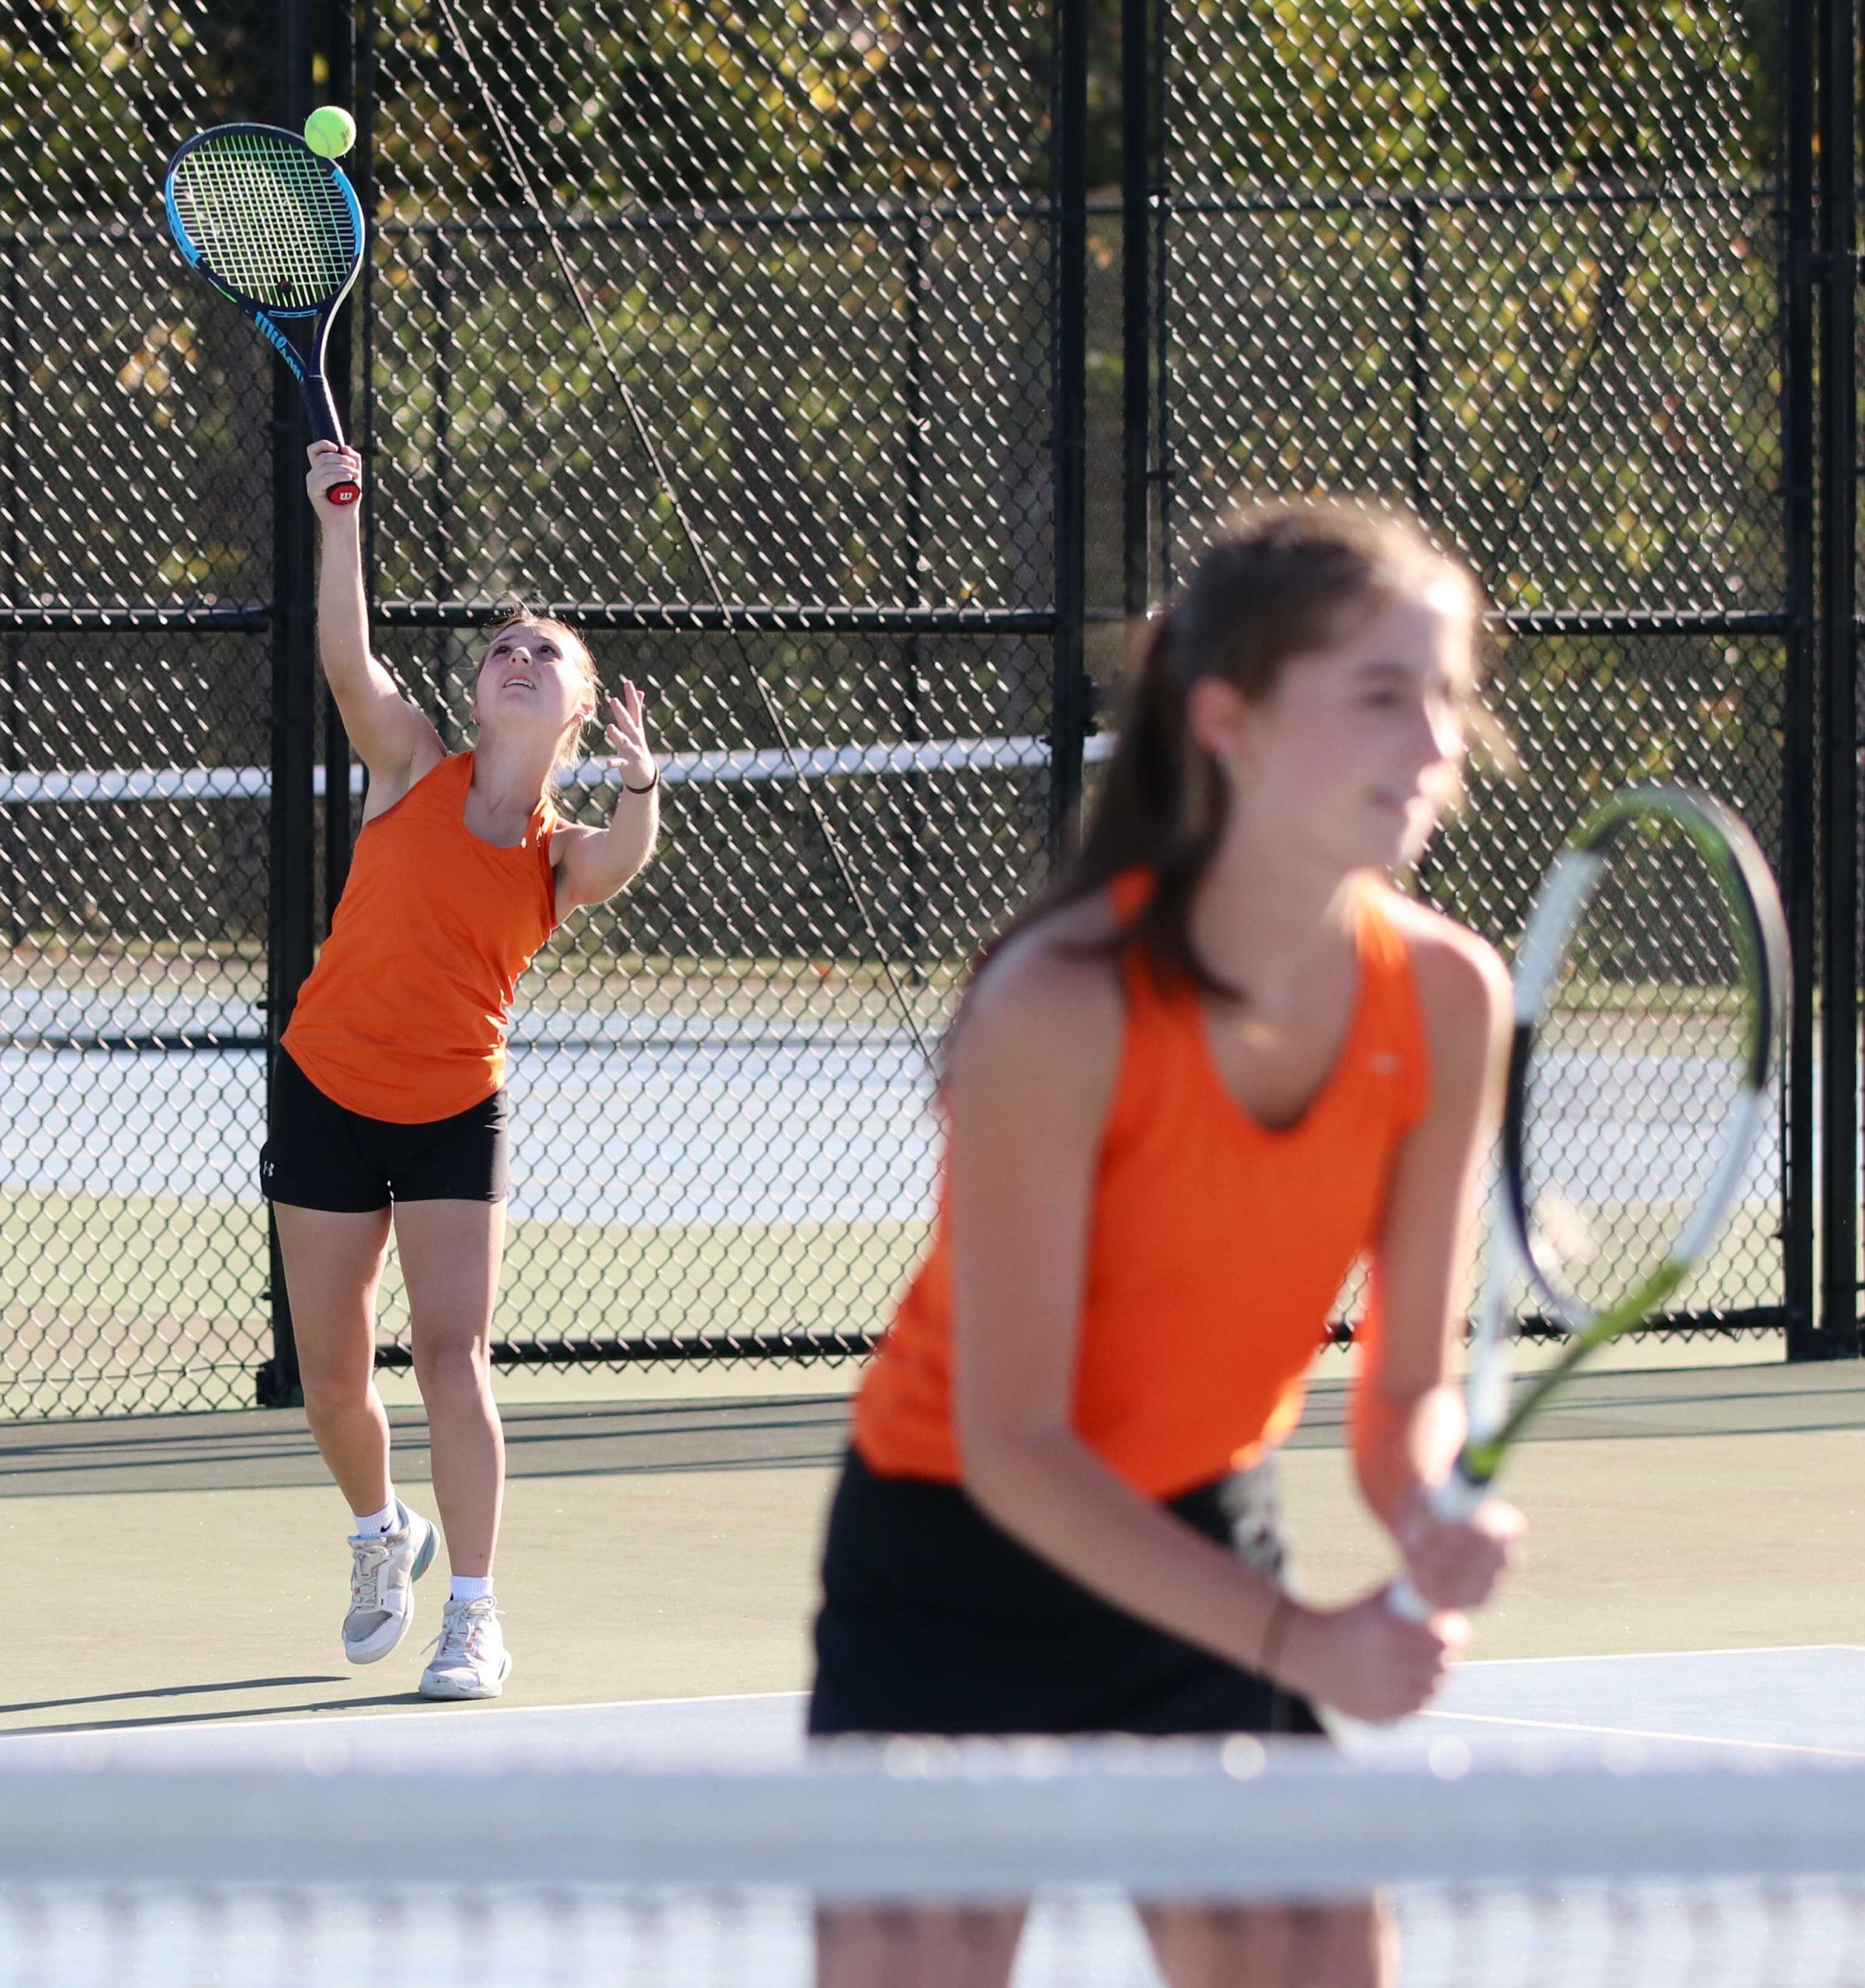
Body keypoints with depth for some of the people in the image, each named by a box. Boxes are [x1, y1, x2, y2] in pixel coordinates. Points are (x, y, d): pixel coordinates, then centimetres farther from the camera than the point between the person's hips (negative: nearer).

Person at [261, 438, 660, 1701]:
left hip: (456, 1118, -1)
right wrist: (340, 516, -29)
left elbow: (624, 858, -26)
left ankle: (475, 1621, -12)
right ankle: (383, 1535, 37)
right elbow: (347, 655, -16)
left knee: (453, 1358, -15)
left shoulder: (563, 859, -2)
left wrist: (639, 787, -47)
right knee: (333, 1383, 7)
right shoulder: (411, 769, -1)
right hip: (327, 1094, 1)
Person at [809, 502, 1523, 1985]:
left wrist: (1433, 1515, -27)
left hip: (1204, 1539, 5)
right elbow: (1011, 1444, -24)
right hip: (956, 1569, -5)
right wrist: (1294, 1641, -31)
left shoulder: (1449, 999, -12)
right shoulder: (1062, 1008, -27)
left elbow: (1412, 1380, -3)